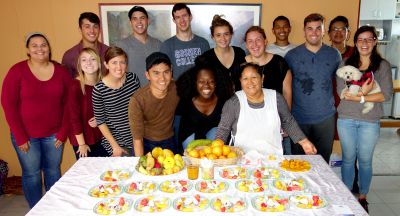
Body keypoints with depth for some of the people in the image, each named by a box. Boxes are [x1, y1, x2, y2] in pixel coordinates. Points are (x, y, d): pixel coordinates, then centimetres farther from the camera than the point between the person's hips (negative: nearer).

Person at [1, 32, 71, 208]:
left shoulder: (61, 71, -1)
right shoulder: (17, 71, -7)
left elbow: (68, 104, 2)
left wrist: (63, 132, -2)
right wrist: (20, 137, -9)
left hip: (53, 134, 2)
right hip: (26, 135, -2)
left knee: (53, 172, 11)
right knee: (32, 175, 7)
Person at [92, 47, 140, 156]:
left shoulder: (133, 78, -6)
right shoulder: (99, 89, -16)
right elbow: (100, 121, -8)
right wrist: (115, 146, -9)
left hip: (137, 137, 3)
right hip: (115, 140, -3)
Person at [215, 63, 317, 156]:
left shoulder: (276, 98, 5)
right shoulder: (233, 103, -2)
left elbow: (288, 122, 15)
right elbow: (223, 129, 1)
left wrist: (304, 142, 9)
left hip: (274, 156, 2)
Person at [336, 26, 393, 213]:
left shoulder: (383, 65, 0)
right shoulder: (346, 63, 2)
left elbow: (386, 94, -9)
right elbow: (341, 91, -6)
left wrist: (360, 97, -17)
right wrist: (362, 91, -19)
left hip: (370, 122, -1)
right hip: (346, 119, 1)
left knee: (365, 161, 11)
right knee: (348, 159, 12)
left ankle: (362, 198, 30)